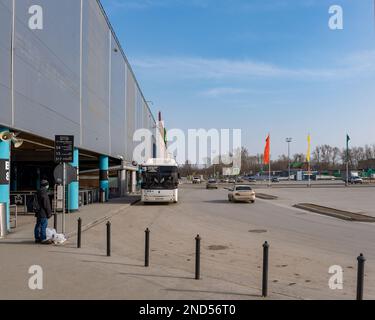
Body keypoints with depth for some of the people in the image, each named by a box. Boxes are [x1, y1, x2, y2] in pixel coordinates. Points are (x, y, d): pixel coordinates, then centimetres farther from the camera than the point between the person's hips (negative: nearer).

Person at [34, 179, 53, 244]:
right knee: (43, 226, -7)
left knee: (38, 226, 15)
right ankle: (43, 239, -4)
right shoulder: (44, 194, -18)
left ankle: (37, 238, 23)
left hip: (39, 213, 10)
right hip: (43, 213, -10)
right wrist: (49, 213, -11)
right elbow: (46, 205, -19)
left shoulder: (38, 193, 14)